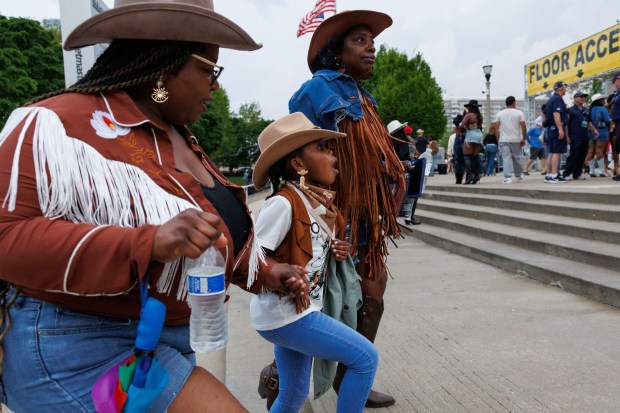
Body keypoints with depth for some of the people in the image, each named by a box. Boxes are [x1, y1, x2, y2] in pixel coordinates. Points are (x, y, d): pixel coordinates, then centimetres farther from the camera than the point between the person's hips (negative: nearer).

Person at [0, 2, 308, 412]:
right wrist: (149, 244, -35)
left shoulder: (180, 140, 12)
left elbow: (217, 229, 20)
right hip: (78, 350, -8)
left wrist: (262, 273, 9)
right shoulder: (64, 124, -15)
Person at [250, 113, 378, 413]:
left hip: (299, 312, 8)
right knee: (365, 358, -2)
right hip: (285, 314, -8)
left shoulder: (320, 201, 5)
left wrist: (337, 252, 0)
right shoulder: (283, 202, -21)